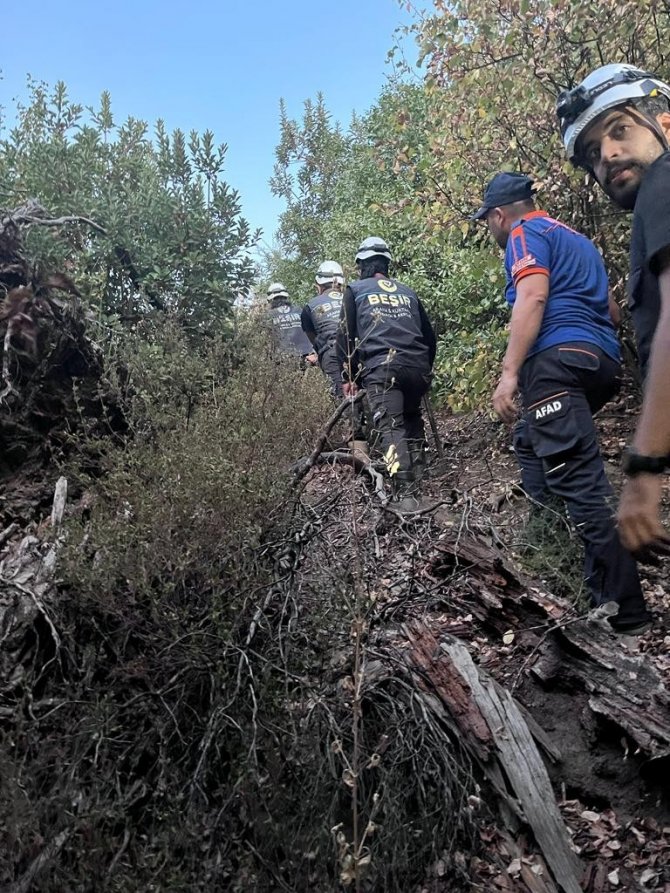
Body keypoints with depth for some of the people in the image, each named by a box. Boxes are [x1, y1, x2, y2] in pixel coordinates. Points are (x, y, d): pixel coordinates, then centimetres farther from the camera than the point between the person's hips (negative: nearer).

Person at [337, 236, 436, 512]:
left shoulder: (355, 290, 13)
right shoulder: (407, 292, 24)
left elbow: (346, 336, 6)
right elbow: (429, 335, 22)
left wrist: (349, 376, 9)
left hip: (380, 368, -4)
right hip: (417, 368, 4)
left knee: (391, 429, -10)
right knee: (411, 421, 19)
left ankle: (406, 495, -21)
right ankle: (415, 481, 11)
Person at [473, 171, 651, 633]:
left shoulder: (526, 232, 3)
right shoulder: (575, 237, 30)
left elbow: (533, 296, -14)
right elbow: (607, 304, 31)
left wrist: (509, 372, -19)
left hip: (558, 358, -10)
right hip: (603, 359, 10)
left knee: (581, 482, -13)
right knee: (531, 442, 26)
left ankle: (623, 609, -13)